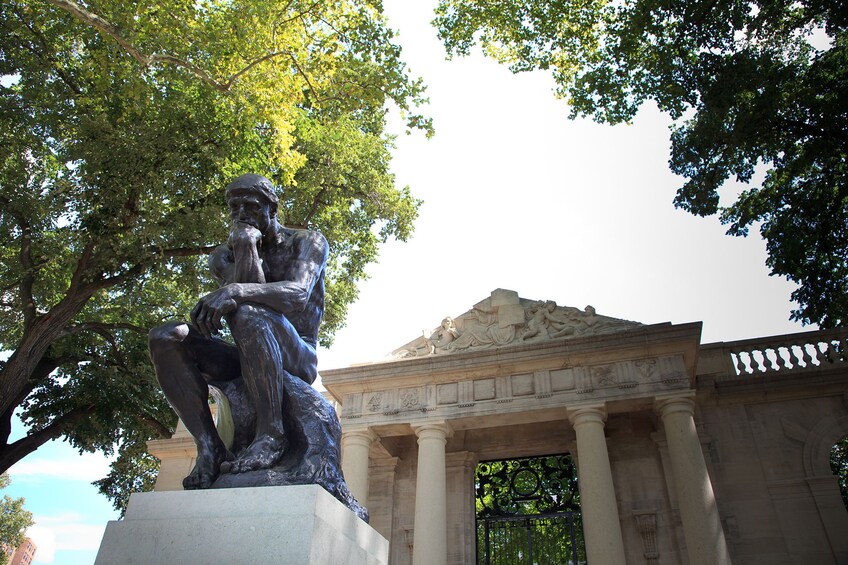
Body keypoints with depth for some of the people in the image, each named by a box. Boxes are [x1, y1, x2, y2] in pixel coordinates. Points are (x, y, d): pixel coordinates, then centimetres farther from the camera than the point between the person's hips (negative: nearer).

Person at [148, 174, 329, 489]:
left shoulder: (308, 242, 0)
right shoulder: (225, 255, 12)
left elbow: (299, 295, -22)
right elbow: (246, 291, -8)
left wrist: (236, 292, -37)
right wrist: (246, 247, -16)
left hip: (298, 359, -5)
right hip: (247, 361, 5)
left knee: (247, 312, -35)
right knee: (164, 338, -16)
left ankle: (271, 434, -31)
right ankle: (209, 449, -24)